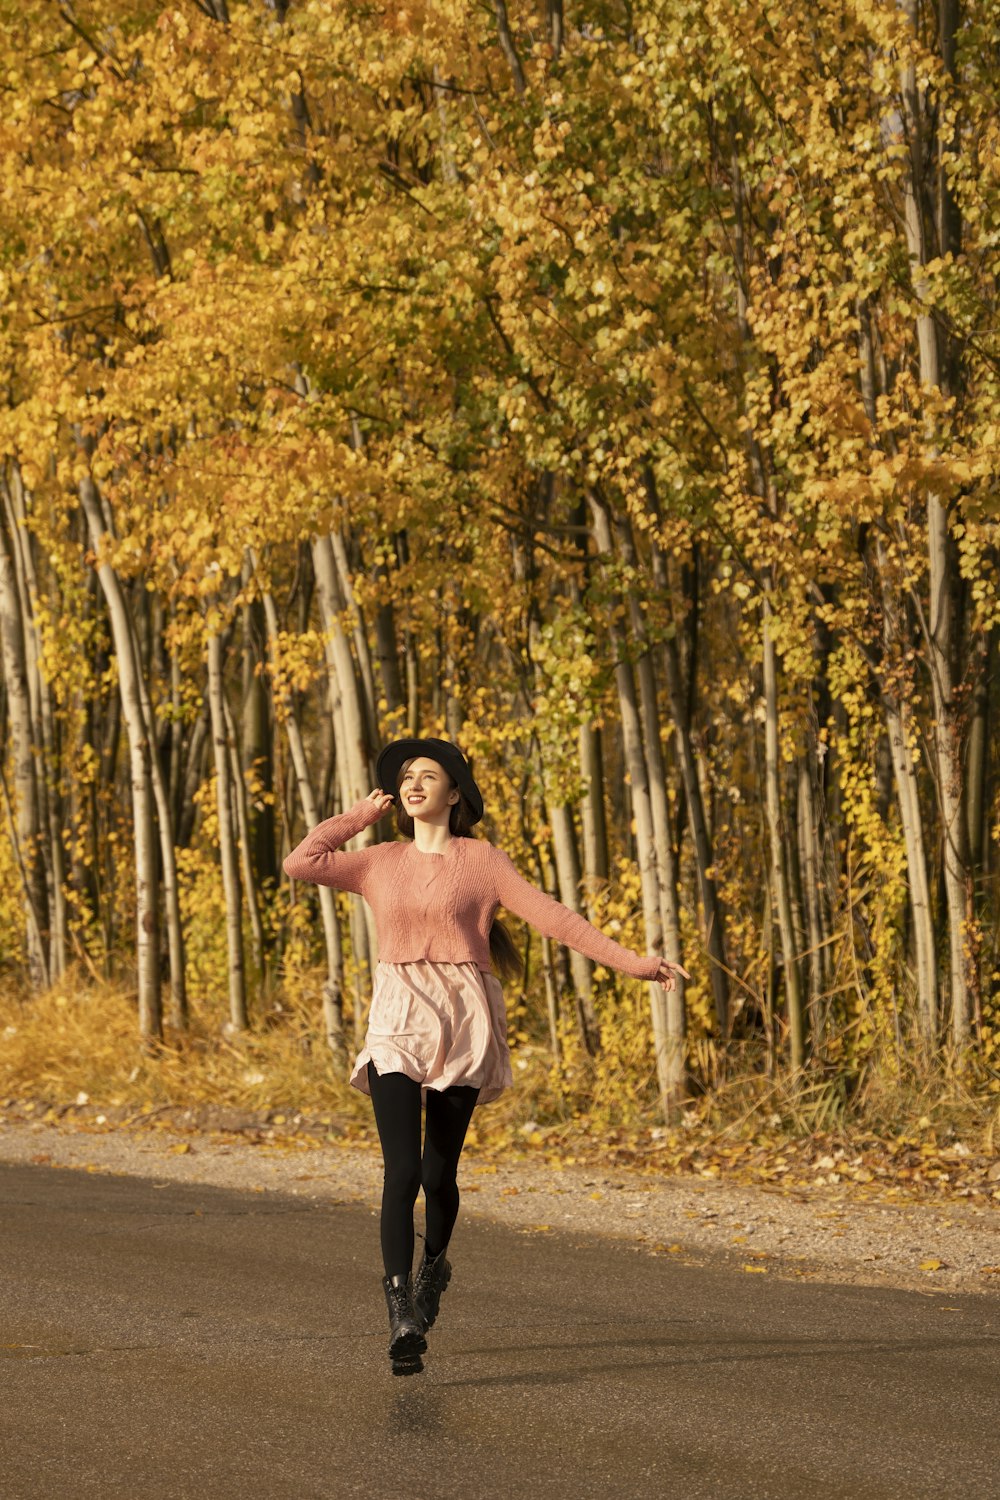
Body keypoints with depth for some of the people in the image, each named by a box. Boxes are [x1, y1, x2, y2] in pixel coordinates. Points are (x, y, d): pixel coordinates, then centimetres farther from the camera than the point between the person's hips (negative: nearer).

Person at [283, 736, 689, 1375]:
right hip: (398, 1022, 1)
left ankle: (434, 1264, 38)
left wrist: (632, 963, -5)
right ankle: (403, 1322, -16)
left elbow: (552, 916, 1)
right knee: (402, 1170, -14)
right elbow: (299, 863, 3)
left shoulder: (482, 859, 4)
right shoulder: (380, 863, 11)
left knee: (439, 1171, 5)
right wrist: (361, 815, 10)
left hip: (463, 1024, 0)